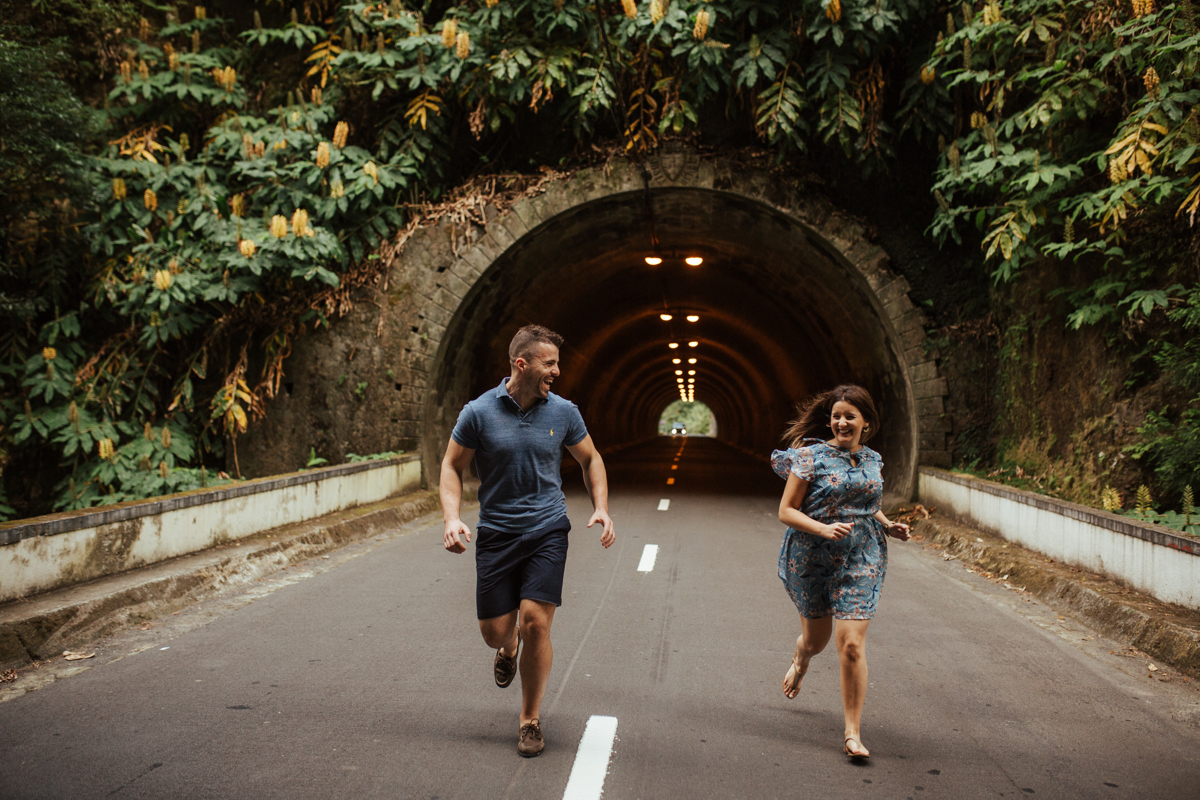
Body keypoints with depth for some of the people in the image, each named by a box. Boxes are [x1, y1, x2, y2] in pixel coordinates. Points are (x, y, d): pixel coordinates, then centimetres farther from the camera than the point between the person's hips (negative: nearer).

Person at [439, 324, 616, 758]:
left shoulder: (563, 412, 0)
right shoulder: (479, 412, -6)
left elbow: (590, 458, 15)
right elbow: (452, 466, 2)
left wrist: (601, 508, 1)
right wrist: (452, 517, -13)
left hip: (547, 530, 0)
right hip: (496, 533, 0)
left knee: (535, 623, -11)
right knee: (494, 631, 3)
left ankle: (530, 720, 9)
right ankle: (509, 648, 44)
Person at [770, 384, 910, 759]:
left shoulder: (873, 461, 6)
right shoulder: (811, 456, -9)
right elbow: (786, 511, -10)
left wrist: (889, 526, 3)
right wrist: (824, 529, -25)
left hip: (860, 561, 2)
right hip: (811, 559, -2)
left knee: (852, 644, -8)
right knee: (816, 637, 16)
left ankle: (853, 732, 4)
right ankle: (800, 662, 55)